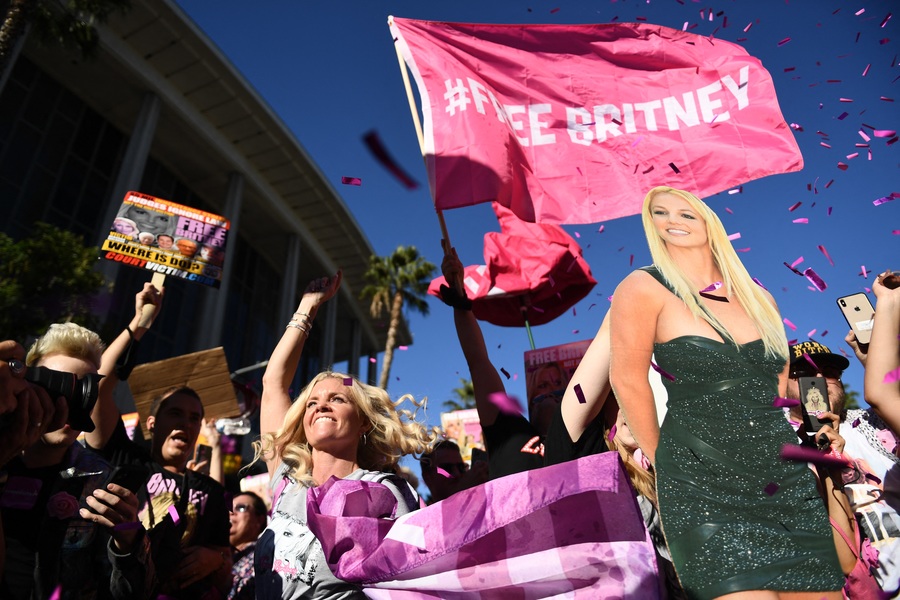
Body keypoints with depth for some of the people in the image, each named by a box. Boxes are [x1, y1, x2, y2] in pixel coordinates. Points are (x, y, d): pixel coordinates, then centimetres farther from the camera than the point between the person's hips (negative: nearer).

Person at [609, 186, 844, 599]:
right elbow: (627, 381, -6)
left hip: (789, 484, 6)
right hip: (703, 492, -6)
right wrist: (662, 458, 2)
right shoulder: (645, 289, -8)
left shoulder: (759, 299, 10)